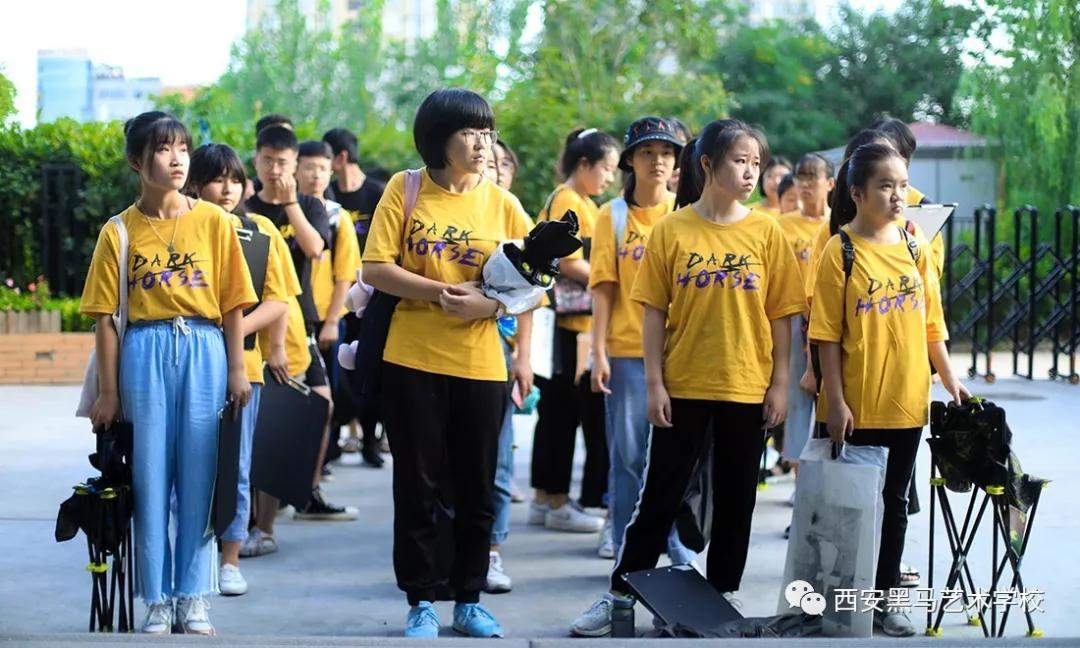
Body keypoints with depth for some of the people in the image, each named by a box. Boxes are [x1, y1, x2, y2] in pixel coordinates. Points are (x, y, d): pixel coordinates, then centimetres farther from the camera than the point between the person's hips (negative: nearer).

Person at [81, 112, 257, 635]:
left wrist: (236, 370, -1)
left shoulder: (214, 221, 4)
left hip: (205, 351, 0)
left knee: (198, 478, 2)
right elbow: (105, 317, 3)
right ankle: (157, 600, 10)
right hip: (145, 354, 0)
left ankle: (192, 597, 11)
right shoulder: (119, 232, 3)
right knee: (150, 478, 2)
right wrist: (108, 392, -1)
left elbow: (233, 303, 5)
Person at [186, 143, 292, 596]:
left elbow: (278, 302, 2)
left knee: (235, 467, 4)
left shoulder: (259, 230, 6)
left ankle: (230, 560, 13)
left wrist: (235, 330, -11)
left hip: (241, 362, 1)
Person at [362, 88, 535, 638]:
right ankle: (422, 602, 15)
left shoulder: (502, 204, 3)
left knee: (476, 489, 8)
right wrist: (438, 292, -17)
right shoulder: (405, 190, -1)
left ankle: (468, 599, 21)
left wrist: (502, 320, -13)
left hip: (481, 365, 2)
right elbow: (375, 269, -6)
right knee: (420, 487, 5)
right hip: (413, 362, -2)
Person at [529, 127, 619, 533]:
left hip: (579, 324, 10)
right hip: (569, 323, -10)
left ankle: (545, 499, 18)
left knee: (558, 411, 12)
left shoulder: (583, 203, 19)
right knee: (564, 411, -4)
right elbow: (568, 263, -19)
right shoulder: (567, 201, -12)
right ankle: (557, 504, 1)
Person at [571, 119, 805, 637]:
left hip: (747, 389, 1)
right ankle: (620, 593, 14)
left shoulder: (766, 232, 0)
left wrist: (779, 383, -1)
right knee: (661, 494, 5)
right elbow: (654, 311, -2)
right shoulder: (672, 230, -4)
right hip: (683, 386, -1)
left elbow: (780, 314, 3)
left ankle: (724, 593, 23)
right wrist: (654, 383, -6)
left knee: (736, 499, 10)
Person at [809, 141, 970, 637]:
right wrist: (835, 400, -12)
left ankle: (885, 596, 24)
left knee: (894, 502, 12)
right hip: (854, 409, -4)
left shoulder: (914, 248, 5)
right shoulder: (841, 252, -8)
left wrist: (948, 377, 9)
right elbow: (827, 334, -8)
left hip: (906, 403, 4)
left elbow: (931, 321, 12)